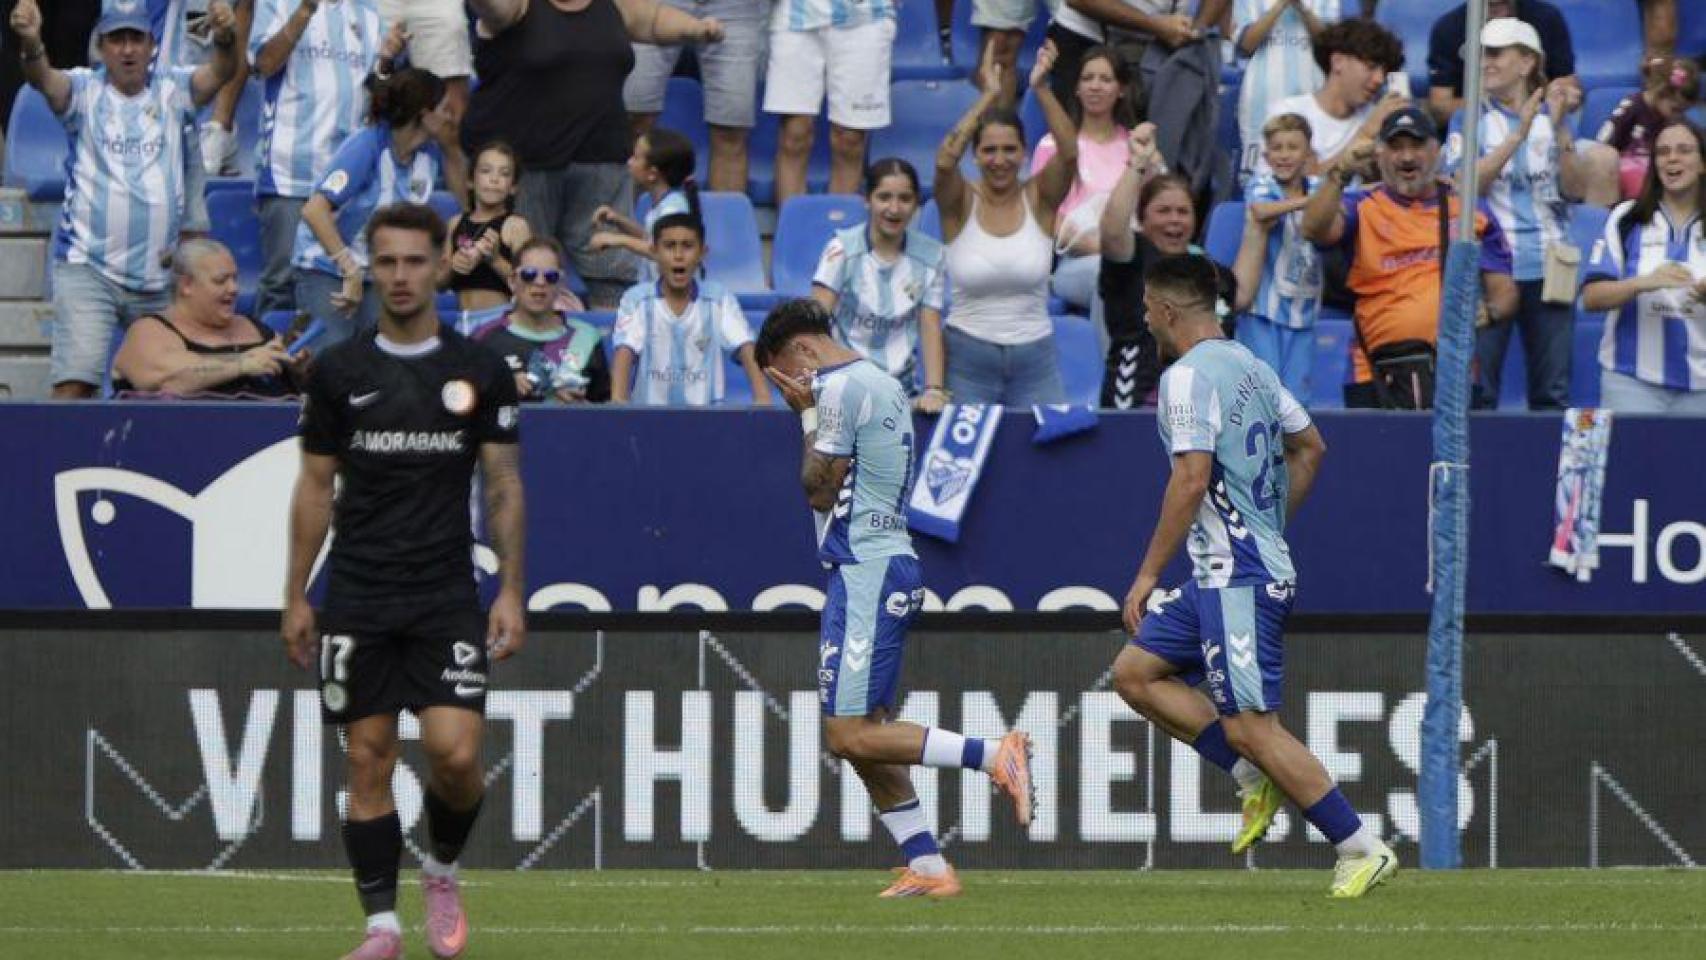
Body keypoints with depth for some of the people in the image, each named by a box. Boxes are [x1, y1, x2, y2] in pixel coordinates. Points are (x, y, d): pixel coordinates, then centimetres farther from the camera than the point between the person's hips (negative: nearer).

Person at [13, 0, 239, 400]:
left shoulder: (173, 90, 4)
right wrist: (30, 44, -44)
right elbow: (44, 80, -20)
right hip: (88, 267, -3)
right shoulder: (84, 90, -1)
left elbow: (220, 73, -13)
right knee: (74, 382, -16)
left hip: (161, 273, 3)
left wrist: (225, 39, -36)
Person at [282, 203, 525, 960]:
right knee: (369, 761, -1)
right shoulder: (338, 372, 4)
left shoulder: (480, 373, 3)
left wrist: (511, 592, -2)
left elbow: (504, 489, 6)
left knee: (455, 751, -13)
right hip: (357, 599, 1)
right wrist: (295, 597, 5)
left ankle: (442, 870, 15)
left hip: (447, 598, -1)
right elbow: (315, 488, 9)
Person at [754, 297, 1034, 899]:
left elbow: (820, 488, -10)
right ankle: (927, 868, 6)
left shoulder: (840, 388, -10)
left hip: (864, 572, -10)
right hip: (895, 568, 10)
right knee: (865, 738, 9)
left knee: (850, 734, -13)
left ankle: (995, 756, -19)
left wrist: (809, 415, 1)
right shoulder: (884, 385, 19)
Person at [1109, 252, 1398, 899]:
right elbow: (1310, 446, 26)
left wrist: (1148, 574, -16)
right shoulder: (1250, 366, 15)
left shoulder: (1188, 375, -13)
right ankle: (1257, 781, 10)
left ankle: (1362, 851, -9)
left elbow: (1192, 480, -21)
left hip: (1237, 578, -10)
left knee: (1250, 726, -10)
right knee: (1135, 673, 14)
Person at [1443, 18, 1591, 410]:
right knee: (1477, 391, -6)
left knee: (1552, 391, 5)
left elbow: (1577, 188, 0)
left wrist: (1559, 130, -13)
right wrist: (1518, 135, -18)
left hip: (1548, 270, 2)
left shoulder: (1552, 118, 11)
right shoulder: (1469, 120, 5)